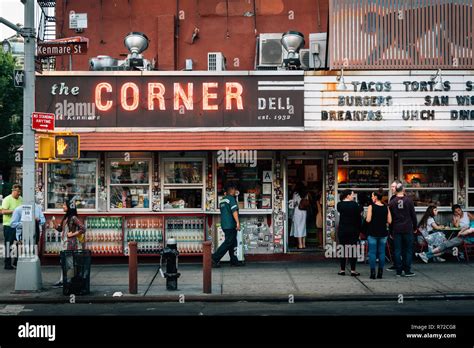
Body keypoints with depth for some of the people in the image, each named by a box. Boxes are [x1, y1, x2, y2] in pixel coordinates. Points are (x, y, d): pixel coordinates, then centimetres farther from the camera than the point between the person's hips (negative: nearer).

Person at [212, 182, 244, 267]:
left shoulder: (222, 200, 15)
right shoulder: (231, 198, -11)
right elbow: (234, 211, -20)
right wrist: (238, 222, -22)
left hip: (224, 225, 9)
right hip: (231, 225, -9)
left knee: (232, 243, 13)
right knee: (228, 243, -7)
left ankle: (234, 261, 15)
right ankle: (214, 259, -10)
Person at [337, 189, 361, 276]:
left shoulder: (339, 205, -2)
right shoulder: (354, 204, -9)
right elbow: (358, 218, -6)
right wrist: (359, 229, 2)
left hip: (342, 230, 2)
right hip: (353, 230, -2)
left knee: (343, 249, 8)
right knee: (353, 250, 2)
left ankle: (342, 270, 9)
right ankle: (353, 270, 1)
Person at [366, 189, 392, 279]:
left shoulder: (371, 207, -9)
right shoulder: (386, 207, 2)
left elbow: (368, 220, -14)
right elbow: (389, 221, 1)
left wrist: (366, 218, 7)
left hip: (372, 233, -3)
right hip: (383, 233, 3)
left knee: (372, 252, 2)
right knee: (382, 252, 8)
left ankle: (372, 272, 0)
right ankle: (380, 273, 9)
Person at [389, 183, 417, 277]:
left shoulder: (392, 202, 1)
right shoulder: (409, 200, -4)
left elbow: (390, 218, 5)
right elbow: (413, 215, 0)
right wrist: (415, 227, 11)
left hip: (396, 229, 1)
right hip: (408, 229, -1)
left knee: (397, 250, 4)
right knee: (408, 250, 5)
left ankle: (398, 271, 5)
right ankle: (407, 271, 3)